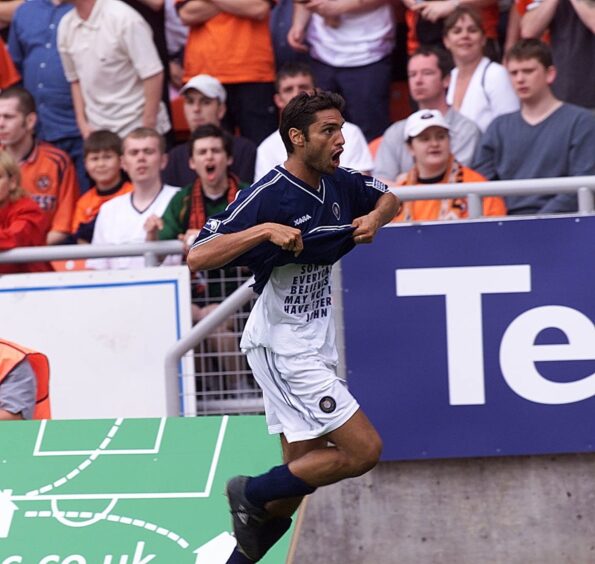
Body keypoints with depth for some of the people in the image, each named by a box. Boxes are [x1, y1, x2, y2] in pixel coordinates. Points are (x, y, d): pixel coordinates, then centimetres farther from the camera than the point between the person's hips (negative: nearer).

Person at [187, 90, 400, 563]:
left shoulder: (338, 184, 3)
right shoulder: (265, 197, -19)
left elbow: (389, 198, 23)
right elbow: (197, 258, -25)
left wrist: (375, 217, 0)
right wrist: (265, 230, -34)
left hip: (314, 345, 8)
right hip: (282, 347, -8)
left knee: (303, 471, 10)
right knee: (363, 449, -11)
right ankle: (252, 493, 3)